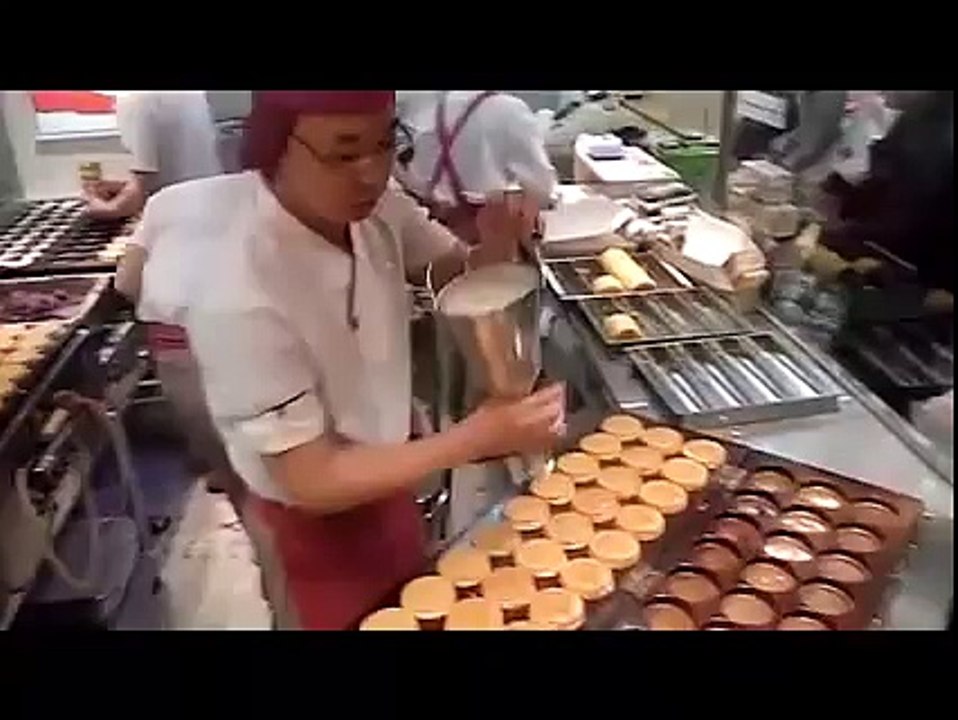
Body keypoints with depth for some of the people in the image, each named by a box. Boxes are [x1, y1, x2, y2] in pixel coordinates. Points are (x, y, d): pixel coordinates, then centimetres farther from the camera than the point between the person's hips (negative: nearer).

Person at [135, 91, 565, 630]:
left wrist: (499, 244, -25)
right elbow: (313, 482, -30)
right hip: (313, 525, -6)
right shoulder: (239, 297, -36)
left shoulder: (374, 207, -17)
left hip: (384, 480, 6)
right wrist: (479, 438, -37)